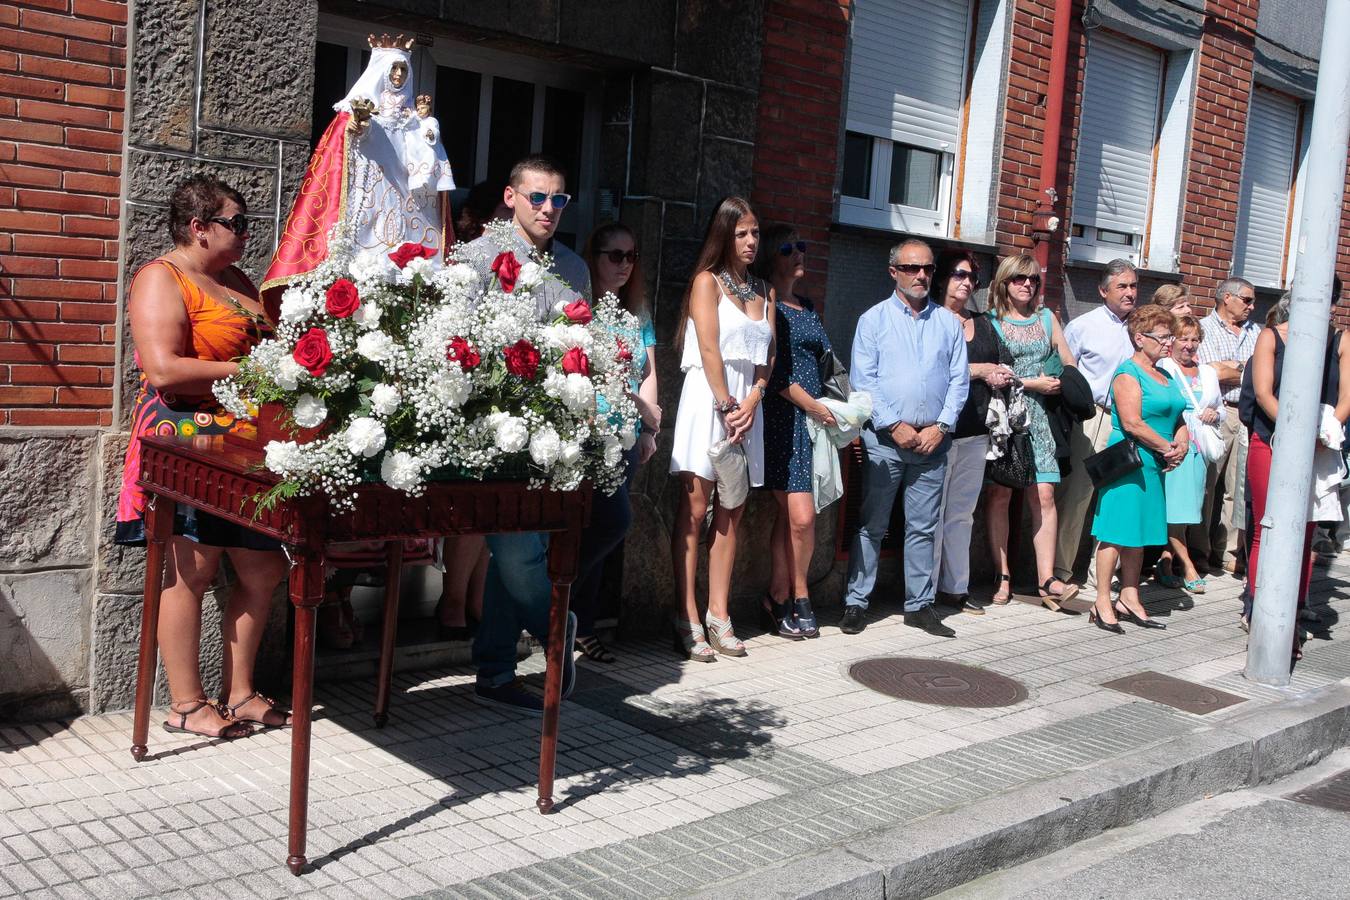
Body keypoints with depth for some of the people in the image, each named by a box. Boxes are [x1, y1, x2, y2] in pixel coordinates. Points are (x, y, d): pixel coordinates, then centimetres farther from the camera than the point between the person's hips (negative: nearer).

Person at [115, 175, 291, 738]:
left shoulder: (236, 281, 20)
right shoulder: (161, 279, -6)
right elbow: (164, 371, -18)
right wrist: (251, 371, -15)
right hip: (189, 445, -8)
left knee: (264, 570, 6)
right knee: (192, 571, -4)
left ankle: (238, 692, 18)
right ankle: (186, 704, 7)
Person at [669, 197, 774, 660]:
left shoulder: (763, 291, 18)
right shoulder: (707, 281, 0)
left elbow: (768, 354, 11)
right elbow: (709, 350, -8)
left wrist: (752, 400, -5)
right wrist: (726, 407, -13)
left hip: (746, 402, 6)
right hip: (707, 398, -6)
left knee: (731, 513, 5)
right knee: (694, 510, -7)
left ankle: (718, 615, 9)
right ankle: (687, 620, -7)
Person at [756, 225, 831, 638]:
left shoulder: (807, 307, 21)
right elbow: (771, 368, -11)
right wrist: (811, 405, -10)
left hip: (816, 417, 7)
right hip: (783, 417, -7)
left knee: (790, 513, 5)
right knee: (800, 515, -10)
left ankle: (779, 596, 14)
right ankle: (798, 597, 7)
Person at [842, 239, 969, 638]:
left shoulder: (948, 322, 11)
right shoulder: (874, 319, 2)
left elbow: (960, 380, 8)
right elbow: (862, 380, -5)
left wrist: (940, 427, -5)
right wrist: (895, 426, -11)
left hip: (933, 440, 3)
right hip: (885, 439, -3)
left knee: (923, 528, 7)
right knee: (871, 525, 1)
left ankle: (919, 605, 15)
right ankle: (856, 604, 7)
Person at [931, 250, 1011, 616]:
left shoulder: (983, 325, 20)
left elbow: (1006, 367, 16)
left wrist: (999, 377, -7)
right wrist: (980, 370, -4)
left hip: (975, 432, 6)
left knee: (962, 513, 9)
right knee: (934, 512, -5)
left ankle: (955, 587, 15)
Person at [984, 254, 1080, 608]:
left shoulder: (1047, 318, 16)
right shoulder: (990, 321, 2)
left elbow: (1069, 366, 18)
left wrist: (1055, 385, -1)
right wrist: (1032, 383, -8)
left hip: (1036, 417, 3)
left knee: (1044, 494, -6)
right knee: (999, 495, -4)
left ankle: (1046, 579, -6)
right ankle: (1003, 576, 3)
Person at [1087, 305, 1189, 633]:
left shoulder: (1165, 375, 18)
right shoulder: (1128, 373, -10)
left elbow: (1179, 418, 20)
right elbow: (1132, 424, -19)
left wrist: (1181, 445, 0)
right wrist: (1168, 447, -12)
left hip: (1155, 466, 9)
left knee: (1139, 533, 12)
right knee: (1117, 532, -6)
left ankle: (1128, 599, 20)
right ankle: (1102, 604, -2)